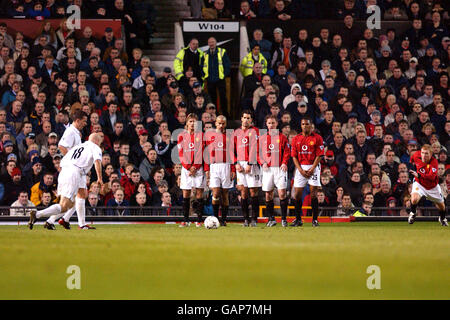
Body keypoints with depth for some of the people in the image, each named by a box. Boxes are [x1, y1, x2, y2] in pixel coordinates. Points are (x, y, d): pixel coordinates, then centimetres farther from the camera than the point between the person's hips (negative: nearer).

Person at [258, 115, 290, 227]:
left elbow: (287, 152, 3)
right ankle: (271, 219, 11)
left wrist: (284, 163, -12)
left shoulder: (282, 137, 6)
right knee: (268, 194, 3)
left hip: (280, 168, -2)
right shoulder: (262, 138, 12)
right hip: (267, 169, 2)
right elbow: (258, 153, 11)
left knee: (282, 193, -10)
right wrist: (262, 163, -5)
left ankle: (284, 218, -4)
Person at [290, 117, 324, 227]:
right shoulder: (296, 139, 7)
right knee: (297, 193, 0)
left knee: (313, 193, -7)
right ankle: (298, 219, 9)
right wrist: (300, 170, -6)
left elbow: (319, 155, -5)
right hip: (300, 167, 3)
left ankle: (315, 219, -2)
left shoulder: (317, 138, -2)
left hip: (313, 167, -3)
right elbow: (294, 156, 6)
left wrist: (312, 169, -13)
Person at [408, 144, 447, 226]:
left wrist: (418, 175, -54)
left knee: (441, 205, 15)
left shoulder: (434, 162, -30)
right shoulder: (416, 155, -19)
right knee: (414, 199, -29)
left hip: (433, 186, 0)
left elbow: (431, 177, -44)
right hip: (419, 184, 0)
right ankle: (412, 213, 1)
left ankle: (442, 218, 48)